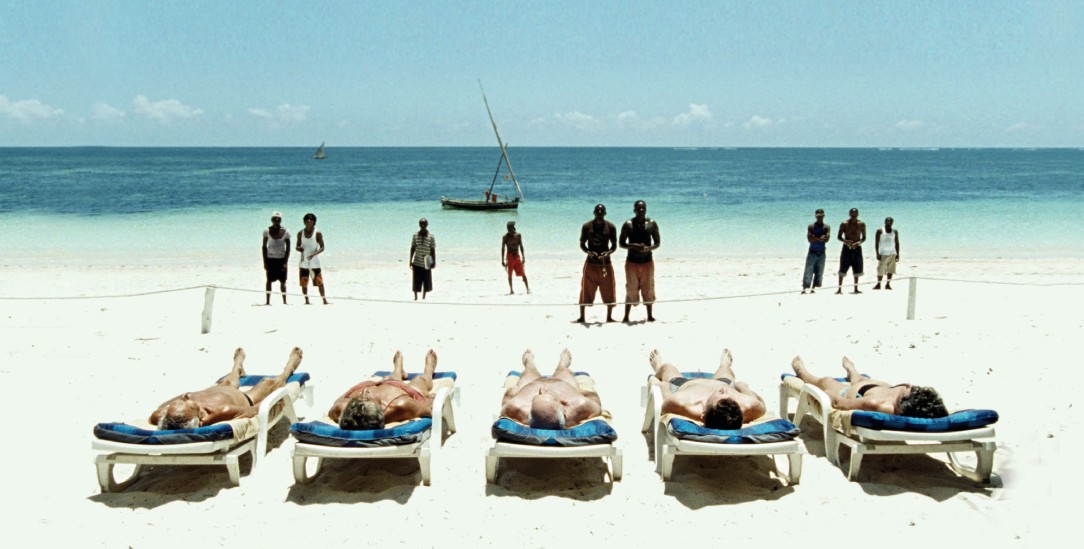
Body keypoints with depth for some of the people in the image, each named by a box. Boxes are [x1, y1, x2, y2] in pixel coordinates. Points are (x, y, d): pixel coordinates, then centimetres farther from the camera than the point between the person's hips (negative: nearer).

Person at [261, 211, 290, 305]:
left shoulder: (285, 232, -5)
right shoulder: (267, 231, -5)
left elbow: (288, 247, -1)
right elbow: (264, 246, 1)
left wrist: (286, 262, -7)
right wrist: (265, 262, -3)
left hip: (282, 259, 0)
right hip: (270, 259, 0)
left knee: (283, 281, 4)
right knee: (269, 280, 3)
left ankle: (284, 301, 12)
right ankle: (268, 301, 8)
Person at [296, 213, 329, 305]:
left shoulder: (318, 233, -6)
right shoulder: (300, 233, 4)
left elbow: (322, 248, -7)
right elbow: (298, 246, 12)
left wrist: (314, 254, -24)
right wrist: (299, 248, -13)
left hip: (314, 262, -3)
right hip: (304, 262, 3)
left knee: (319, 282, -3)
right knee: (303, 283, 5)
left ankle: (324, 300, 5)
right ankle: (307, 300, 17)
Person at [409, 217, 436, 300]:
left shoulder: (431, 236, -4)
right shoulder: (415, 235, 0)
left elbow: (433, 250, -1)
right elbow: (412, 248, 5)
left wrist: (434, 262, -4)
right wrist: (410, 261, 3)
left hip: (426, 263, 0)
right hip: (417, 262, 1)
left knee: (426, 282, 7)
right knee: (416, 282, 3)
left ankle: (423, 297, 21)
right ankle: (415, 297, 15)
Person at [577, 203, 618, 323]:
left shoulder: (610, 227, 0)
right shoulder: (587, 226, -2)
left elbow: (614, 245, 2)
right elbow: (582, 244, 2)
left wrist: (608, 253, -19)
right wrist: (589, 252, -18)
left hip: (606, 263, 1)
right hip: (590, 264, -1)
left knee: (608, 292, 4)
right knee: (586, 291, 2)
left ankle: (609, 317, 17)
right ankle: (581, 317, 12)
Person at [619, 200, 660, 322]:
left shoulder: (652, 224, 1)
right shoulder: (628, 225, -4)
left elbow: (657, 242, 4)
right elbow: (621, 243, -3)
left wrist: (649, 248, -17)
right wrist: (633, 246, -21)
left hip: (647, 261, 2)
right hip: (632, 262, -1)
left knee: (648, 290, 6)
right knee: (631, 290, 1)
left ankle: (650, 316, 16)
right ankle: (626, 316, 9)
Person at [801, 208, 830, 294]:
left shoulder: (826, 227, 4)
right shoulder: (811, 226, -2)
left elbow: (826, 239, -11)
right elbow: (809, 239, -13)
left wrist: (815, 238, -18)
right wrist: (820, 238, -17)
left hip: (821, 253, 3)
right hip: (812, 252, -3)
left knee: (819, 272, 2)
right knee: (808, 272, -6)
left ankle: (813, 288, 9)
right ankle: (804, 288, -3)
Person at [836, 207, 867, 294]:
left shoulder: (861, 224, 1)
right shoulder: (844, 224, -3)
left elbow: (864, 237, 5)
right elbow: (839, 237, -1)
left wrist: (859, 242, -16)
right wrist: (845, 241, -22)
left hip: (857, 249, 2)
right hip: (846, 248, -2)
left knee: (857, 270, 6)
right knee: (842, 270, -3)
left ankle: (856, 289, 15)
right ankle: (839, 288, 2)